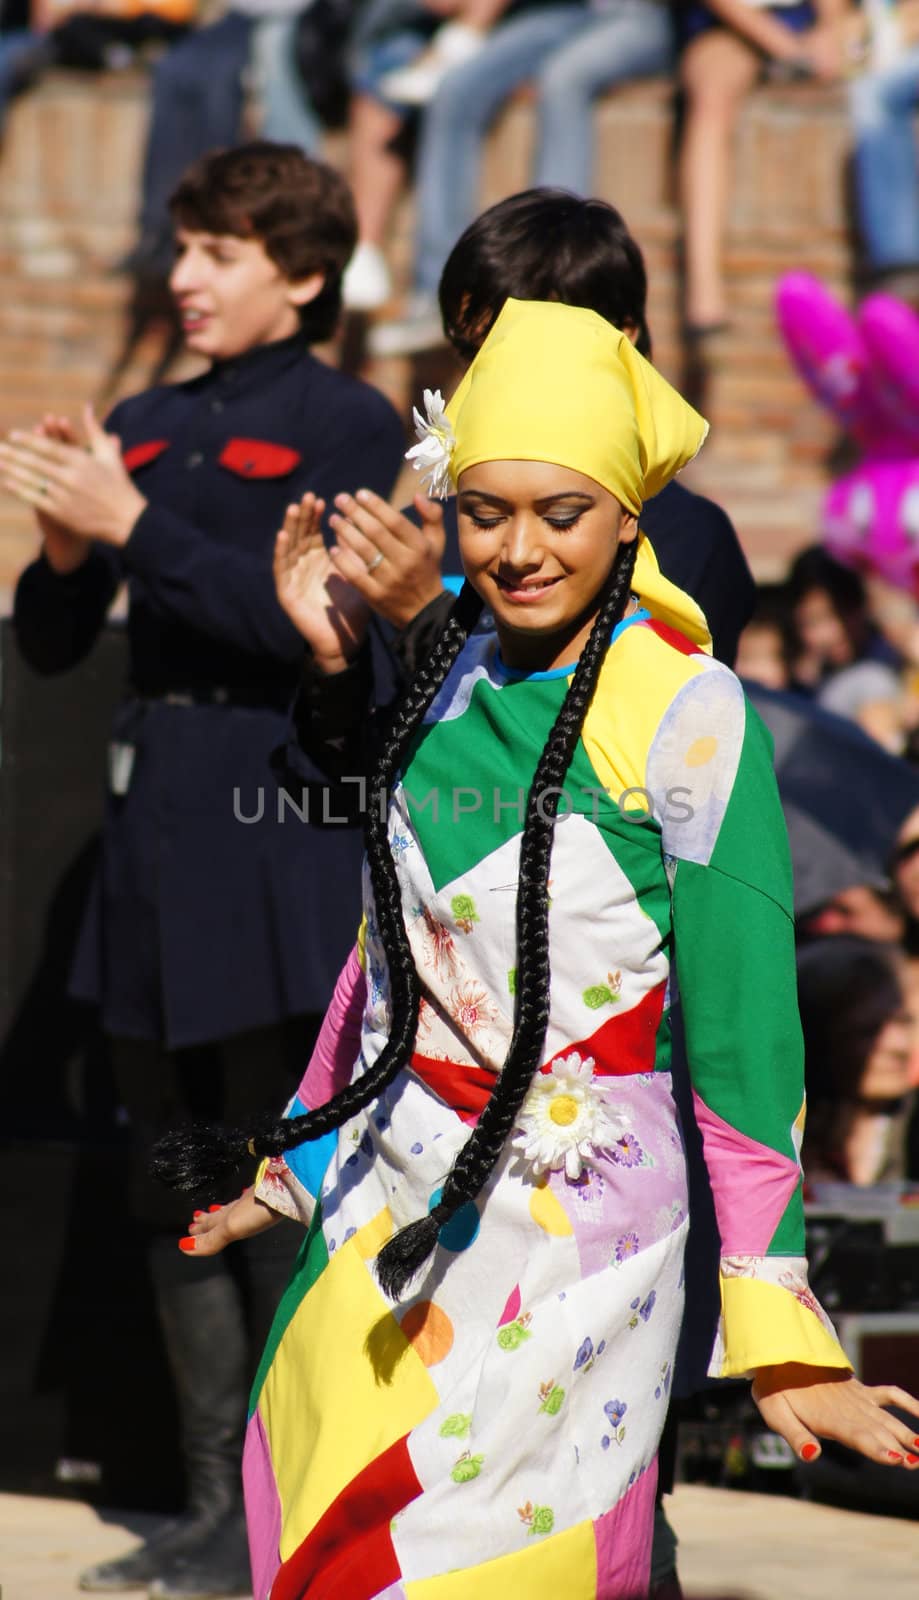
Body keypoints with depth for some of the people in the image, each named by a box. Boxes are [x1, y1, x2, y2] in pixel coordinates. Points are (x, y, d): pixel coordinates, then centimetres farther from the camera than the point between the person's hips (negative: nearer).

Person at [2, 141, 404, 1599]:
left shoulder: (346, 425, -3)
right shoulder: (145, 427, 15)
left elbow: (301, 618, -16)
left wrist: (129, 524, -18)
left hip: (279, 835, -7)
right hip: (154, 830, 7)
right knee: (174, 1189, 10)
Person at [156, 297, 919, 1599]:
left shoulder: (687, 713, -12)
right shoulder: (447, 674, 6)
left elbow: (741, 1018, -11)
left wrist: (776, 1332, -11)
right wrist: (298, 1169, 22)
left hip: (576, 1208, -6)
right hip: (395, 1198, 6)